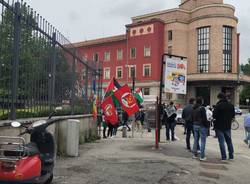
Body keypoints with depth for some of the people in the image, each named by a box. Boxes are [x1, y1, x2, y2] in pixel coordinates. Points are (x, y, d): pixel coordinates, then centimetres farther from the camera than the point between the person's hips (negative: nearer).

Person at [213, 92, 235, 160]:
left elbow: (214, 116, -18)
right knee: (229, 141, 16)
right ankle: (231, 156, 22)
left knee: (221, 141, 1)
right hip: (228, 126, 5)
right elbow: (233, 115, 9)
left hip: (220, 126, -5)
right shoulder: (231, 105, 2)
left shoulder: (218, 105, -17)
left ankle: (224, 157, 3)